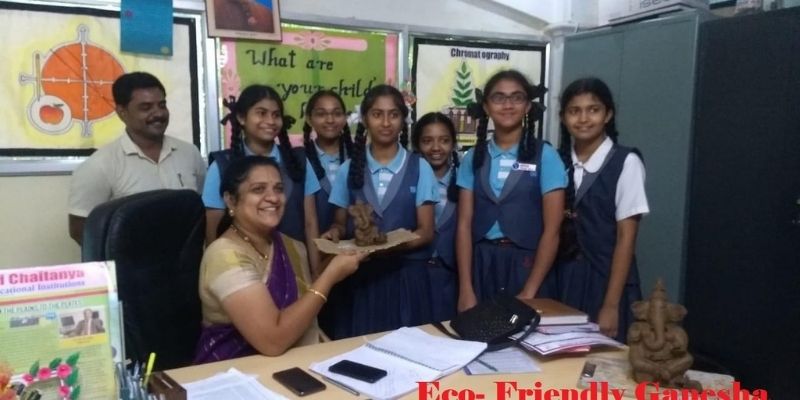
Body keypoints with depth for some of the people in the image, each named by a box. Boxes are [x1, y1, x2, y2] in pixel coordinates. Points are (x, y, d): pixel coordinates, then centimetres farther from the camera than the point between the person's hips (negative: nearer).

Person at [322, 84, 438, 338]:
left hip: (406, 275, -1)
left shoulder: (419, 168, -1)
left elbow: (426, 231, -2)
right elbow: (341, 223, 12)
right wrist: (335, 233, -11)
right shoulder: (349, 169, 4)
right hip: (360, 276, 1)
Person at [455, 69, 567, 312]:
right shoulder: (473, 157, 5)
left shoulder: (545, 156, -4)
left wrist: (529, 292, -10)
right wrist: (465, 289, -5)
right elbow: (464, 224, 2)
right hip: (481, 267, 3)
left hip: (526, 266, -2)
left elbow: (552, 230, -6)